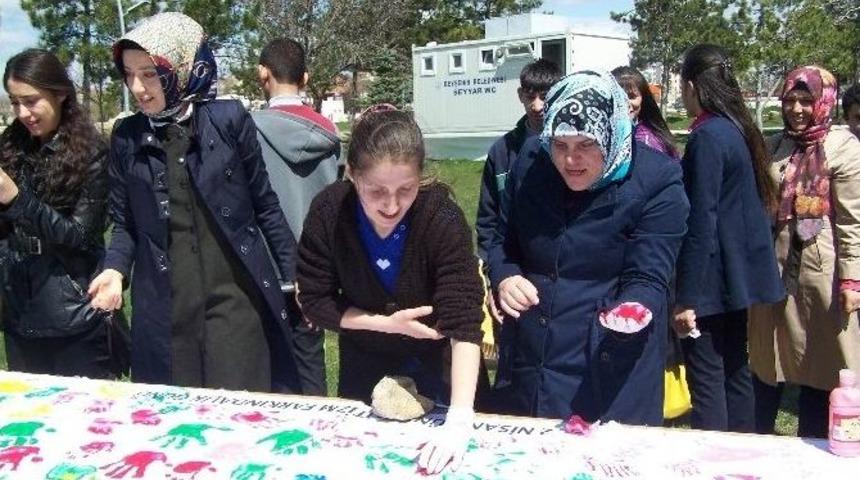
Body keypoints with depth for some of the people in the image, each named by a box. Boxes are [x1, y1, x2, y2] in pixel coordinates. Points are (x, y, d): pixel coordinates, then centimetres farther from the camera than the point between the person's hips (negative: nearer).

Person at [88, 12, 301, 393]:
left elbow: (265, 205, 3)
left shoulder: (229, 120, -5)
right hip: (164, 308, 3)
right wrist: (115, 270, -8)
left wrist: (295, 277, 6)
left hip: (235, 297, -2)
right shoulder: (125, 137, 3)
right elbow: (125, 223, 11)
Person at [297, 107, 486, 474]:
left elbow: (464, 319, -37)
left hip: (438, 361, -2)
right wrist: (387, 323, -26)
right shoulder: (328, 213, -24)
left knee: (439, 450, 14)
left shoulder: (442, 216, -31)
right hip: (365, 363, 2)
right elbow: (314, 301, -14)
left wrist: (459, 421, -46)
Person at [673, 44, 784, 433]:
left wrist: (686, 298, -18)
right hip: (740, 274, 9)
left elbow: (701, 223, -20)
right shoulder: (739, 130, 10)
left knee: (706, 379, -3)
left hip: (711, 279, -9)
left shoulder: (706, 138, -17)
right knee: (734, 369, 18)